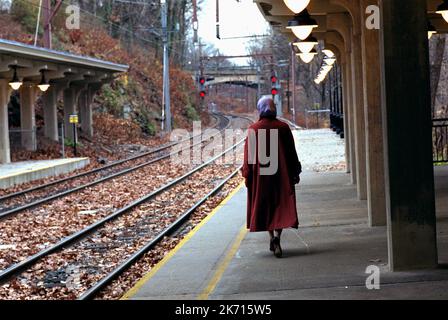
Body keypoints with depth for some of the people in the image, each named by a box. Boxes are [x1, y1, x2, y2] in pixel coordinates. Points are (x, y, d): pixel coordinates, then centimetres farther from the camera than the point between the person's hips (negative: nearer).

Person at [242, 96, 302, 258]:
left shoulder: (253, 130, -5)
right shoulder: (283, 127, -3)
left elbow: (248, 154, -4)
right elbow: (291, 152, 1)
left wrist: (247, 175, 4)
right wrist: (295, 173, 9)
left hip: (260, 175, 0)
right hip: (281, 174, 0)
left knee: (265, 206, 14)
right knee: (281, 206, 2)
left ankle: (272, 238, 19)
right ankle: (277, 237, -17)